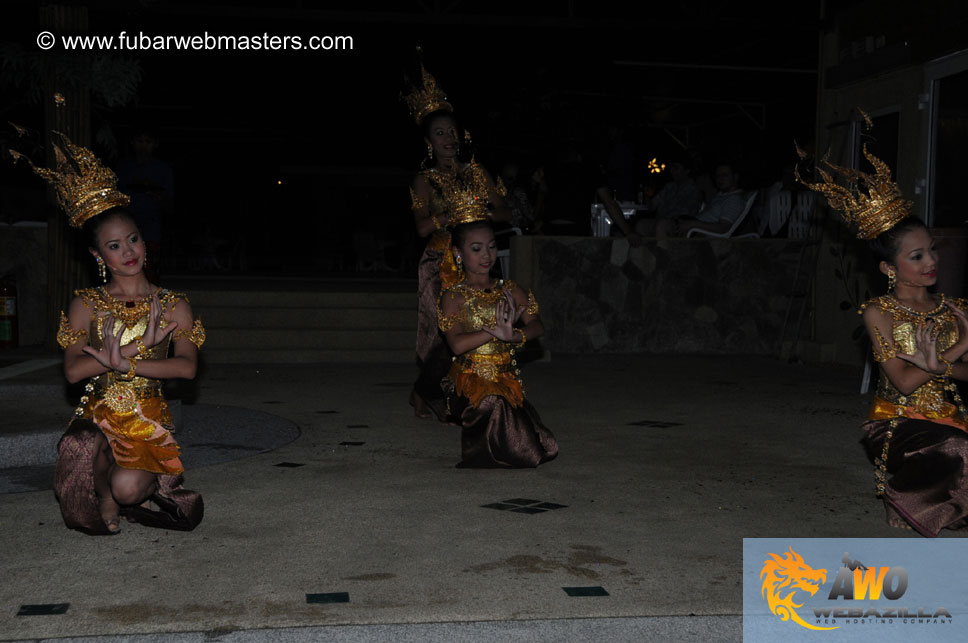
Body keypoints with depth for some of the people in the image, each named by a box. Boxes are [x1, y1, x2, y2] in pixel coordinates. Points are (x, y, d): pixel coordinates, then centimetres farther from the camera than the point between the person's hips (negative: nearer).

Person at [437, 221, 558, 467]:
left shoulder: (509, 290, 11)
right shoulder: (453, 297, 1)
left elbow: (536, 326, -4)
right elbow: (457, 344, -14)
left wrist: (514, 334, -27)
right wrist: (497, 331, -21)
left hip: (507, 380, 3)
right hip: (471, 383, -3)